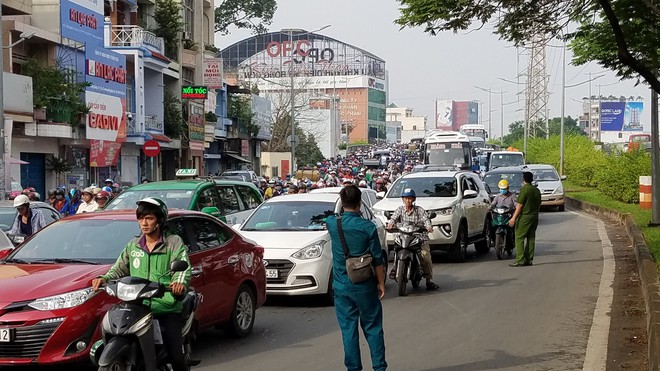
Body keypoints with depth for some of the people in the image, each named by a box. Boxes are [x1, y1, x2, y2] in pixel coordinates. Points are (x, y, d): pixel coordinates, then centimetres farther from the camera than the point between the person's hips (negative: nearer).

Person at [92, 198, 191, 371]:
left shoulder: (174, 243, 6)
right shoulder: (133, 246, 20)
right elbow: (119, 268, 18)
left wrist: (180, 281, -31)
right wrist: (104, 278, -4)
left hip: (168, 309, -4)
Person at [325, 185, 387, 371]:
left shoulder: (332, 223, -4)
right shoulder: (368, 227, -12)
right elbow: (378, 260, -7)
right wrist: (381, 283, 3)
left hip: (341, 286, 2)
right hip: (365, 286, -2)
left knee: (348, 328, 8)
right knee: (372, 327, 9)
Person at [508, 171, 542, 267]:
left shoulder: (524, 189, -11)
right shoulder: (537, 190, 11)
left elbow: (520, 205, -15)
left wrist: (514, 218, -15)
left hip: (525, 217, -7)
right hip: (534, 217, 7)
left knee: (519, 238, -5)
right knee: (531, 238, 10)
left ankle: (520, 260, -12)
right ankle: (529, 260, 10)